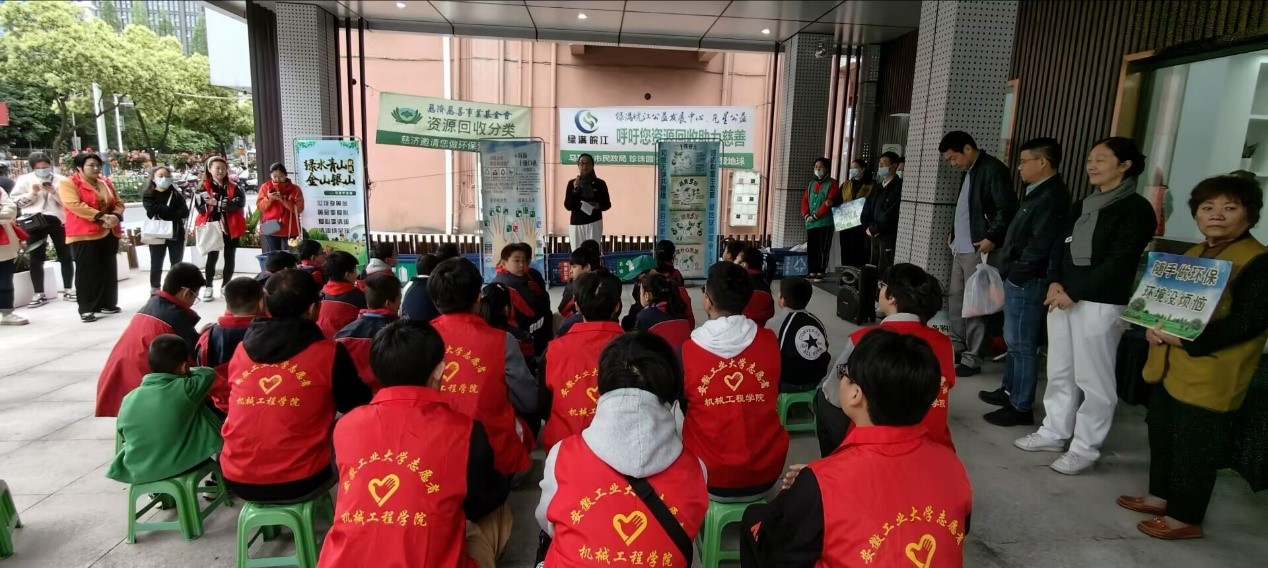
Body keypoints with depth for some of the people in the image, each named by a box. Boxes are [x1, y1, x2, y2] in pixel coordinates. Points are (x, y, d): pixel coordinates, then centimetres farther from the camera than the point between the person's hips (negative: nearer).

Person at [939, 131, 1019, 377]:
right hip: (960, 248, 9)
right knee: (955, 299, 14)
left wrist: (992, 238, -19)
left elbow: (1008, 209, -17)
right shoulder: (968, 172, 16)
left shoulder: (993, 169, -12)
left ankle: (972, 359, 5)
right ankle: (955, 347, 26)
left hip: (979, 250, -9)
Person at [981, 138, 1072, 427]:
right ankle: (1009, 390, 31)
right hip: (1019, 280, 10)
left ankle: (1020, 407, 5)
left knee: (1022, 345, -3)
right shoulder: (1039, 193, 16)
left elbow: (1040, 245, -23)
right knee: (1013, 341, 19)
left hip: (1027, 282, -10)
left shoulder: (1051, 197, -17)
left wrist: (1016, 275, -15)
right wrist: (1011, 274, 13)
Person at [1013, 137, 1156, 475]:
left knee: (1093, 380, -1)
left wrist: (1074, 292, -15)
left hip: (1101, 304, -7)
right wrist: (1055, 282, -3)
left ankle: (1085, 449, 9)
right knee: (1060, 372, 13)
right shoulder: (1083, 206, 17)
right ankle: (1054, 433, 25)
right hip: (1064, 298, 7)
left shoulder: (1136, 208, -6)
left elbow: (1120, 261, -14)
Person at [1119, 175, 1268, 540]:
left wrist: (1189, 340, -28)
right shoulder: (1193, 253, 13)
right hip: (1171, 367, 9)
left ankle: (1186, 517, 18)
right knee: (1162, 435, 20)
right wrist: (1154, 325, -3)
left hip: (1209, 376, -9)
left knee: (1195, 448, 3)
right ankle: (1161, 496, 37)